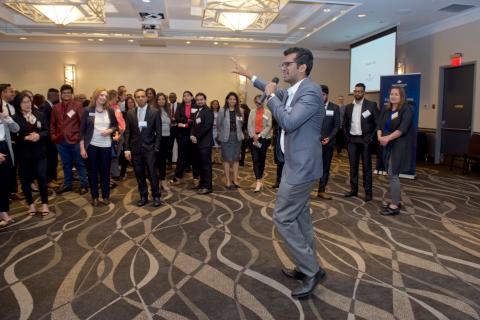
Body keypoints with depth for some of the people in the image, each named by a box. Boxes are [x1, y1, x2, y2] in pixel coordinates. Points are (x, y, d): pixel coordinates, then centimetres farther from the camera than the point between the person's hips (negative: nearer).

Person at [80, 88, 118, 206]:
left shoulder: (110, 111, 3)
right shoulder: (88, 111, -3)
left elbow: (116, 126, 12)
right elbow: (82, 130, -3)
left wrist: (110, 130, -11)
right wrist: (82, 148, -8)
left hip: (106, 146, 2)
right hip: (91, 145, -1)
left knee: (105, 171, 8)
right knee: (92, 171, 6)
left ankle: (106, 196, 20)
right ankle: (94, 197, 18)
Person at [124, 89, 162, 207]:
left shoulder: (154, 112, -2)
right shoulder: (130, 113, 6)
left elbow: (158, 132, -3)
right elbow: (127, 132, 6)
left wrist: (156, 148, -9)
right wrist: (127, 149, -1)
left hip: (149, 148, -3)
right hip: (135, 148, 3)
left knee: (152, 173, -1)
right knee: (139, 174, 8)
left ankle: (156, 196, 12)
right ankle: (143, 196, 20)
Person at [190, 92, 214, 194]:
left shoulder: (208, 111, -7)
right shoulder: (197, 112, 19)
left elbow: (207, 126, -17)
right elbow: (193, 126, 16)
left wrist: (197, 137, -14)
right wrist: (192, 135, -4)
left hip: (205, 142, -8)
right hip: (197, 142, 8)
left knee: (206, 164, -6)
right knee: (200, 164, 12)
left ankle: (208, 186, -2)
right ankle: (202, 183, 23)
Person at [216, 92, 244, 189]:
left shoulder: (240, 111, 1)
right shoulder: (222, 111, -7)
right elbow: (218, 124, 0)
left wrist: (237, 132, 7)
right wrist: (221, 134, 8)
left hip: (237, 137, 3)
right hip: (226, 138, -3)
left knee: (236, 158, 8)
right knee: (227, 158, 2)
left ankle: (235, 179, 18)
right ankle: (228, 180, 10)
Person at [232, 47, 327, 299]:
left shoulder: (310, 91, -19)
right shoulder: (293, 91, 10)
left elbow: (288, 122, -28)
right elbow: (275, 93, 31)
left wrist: (271, 96, -15)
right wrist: (248, 75, 35)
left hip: (301, 166, -10)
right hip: (297, 164, 10)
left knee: (282, 218, -4)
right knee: (300, 218, 17)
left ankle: (311, 270, 9)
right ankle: (308, 267, 31)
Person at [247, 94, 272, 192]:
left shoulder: (268, 112, 1)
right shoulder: (252, 112, 11)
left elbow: (269, 126, -6)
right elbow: (249, 125, 4)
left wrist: (260, 136, -13)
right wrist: (254, 136, -10)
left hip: (264, 138, -2)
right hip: (253, 138, 2)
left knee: (262, 159, 7)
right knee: (255, 159, -7)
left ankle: (260, 179, 21)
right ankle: (258, 182, -11)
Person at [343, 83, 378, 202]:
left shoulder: (371, 105, -4)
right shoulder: (348, 107, 9)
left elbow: (377, 123, -4)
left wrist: (371, 138, -9)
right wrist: (347, 136, 7)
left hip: (365, 140, -4)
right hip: (352, 140, 4)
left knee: (366, 167, 1)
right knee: (353, 166, 8)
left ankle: (368, 192, 9)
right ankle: (354, 190, 18)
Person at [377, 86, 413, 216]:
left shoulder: (406, 109, -8)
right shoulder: (386, 110, 13)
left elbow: (403, 128, -19)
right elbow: (380, 125, 7)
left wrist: (387, 138, -22)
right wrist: (380, 137, -13)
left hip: (399, 146, -7)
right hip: (388, 146, 7)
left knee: (393, 174, -8)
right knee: (392, 174, 11)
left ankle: (395, 206, -2)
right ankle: (395, 201, 22)